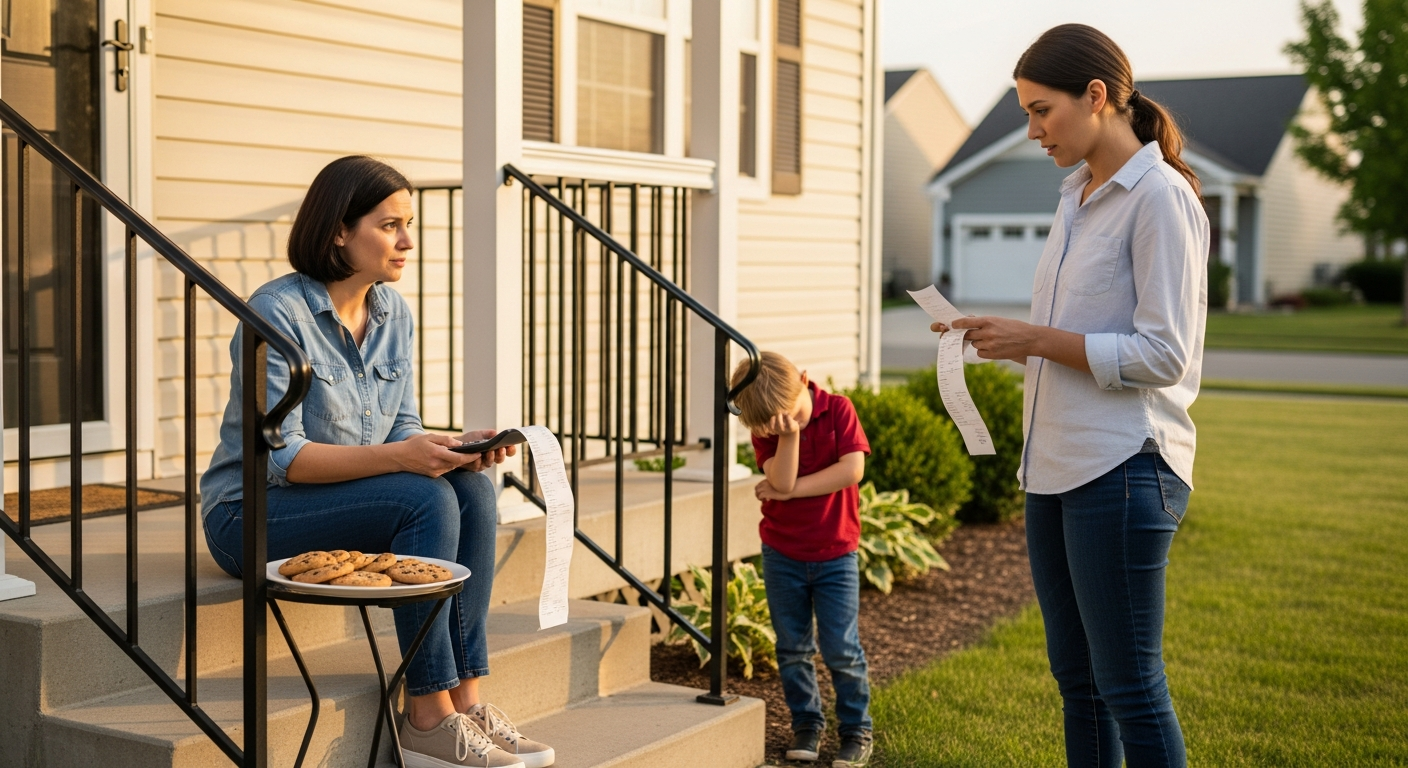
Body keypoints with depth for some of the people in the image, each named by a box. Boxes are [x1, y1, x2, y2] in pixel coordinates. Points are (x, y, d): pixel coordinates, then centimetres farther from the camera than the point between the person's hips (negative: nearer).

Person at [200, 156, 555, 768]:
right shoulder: (278, 312, -18)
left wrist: (454, 449, -15)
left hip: (348, 501, 7)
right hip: (253, 514, -7)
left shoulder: (394, 313, 4)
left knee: (471, 490, -18)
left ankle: (466, 700, -17)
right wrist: (399, 456, -33)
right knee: (426, 500, -28)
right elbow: (279, 456, -23)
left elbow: (400, 430, 7)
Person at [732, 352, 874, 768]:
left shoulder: (838, 409, -11)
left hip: (835, 554, -2)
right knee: (793, 648, 10)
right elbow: (782, 480, -22)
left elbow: (852, 469, -21)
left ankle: (856, 730, 14)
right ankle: (806, 724, 26)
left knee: (841, 649, -1)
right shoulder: (764, 429, -8)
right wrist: (789, 434, -32)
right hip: (782, 555, 2)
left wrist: (790, 491, -18)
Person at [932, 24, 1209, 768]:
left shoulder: (1159, 198, -11)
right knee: (1075, 678, 15)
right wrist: (1008, 337, 8)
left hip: (1123, 468, -9)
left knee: (1129, 686, -2)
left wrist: (1038, 339, -16)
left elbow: (1163, 355, -16)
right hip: (1057, 468, 9)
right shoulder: (1076, 198, 16)